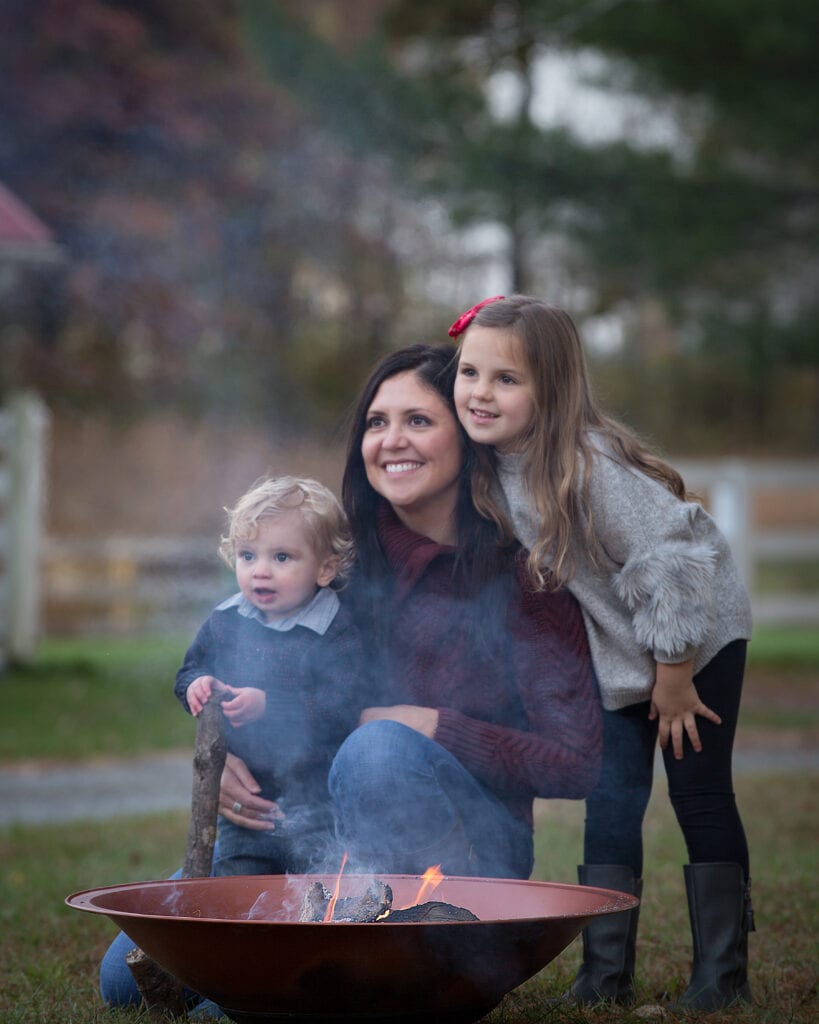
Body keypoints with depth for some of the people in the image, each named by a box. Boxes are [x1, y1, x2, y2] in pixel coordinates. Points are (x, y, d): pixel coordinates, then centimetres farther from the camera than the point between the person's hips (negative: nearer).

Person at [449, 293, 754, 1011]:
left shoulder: (588, 466, -32)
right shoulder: (494, 467, -8)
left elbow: (671, 562, -30)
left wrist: (674, 676, -22)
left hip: (699, 636, -6)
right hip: (619, 654, 7)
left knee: (700, 795, -1)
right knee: (610, 802, 2)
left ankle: (723, 973, 9)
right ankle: (607, 973, 8)